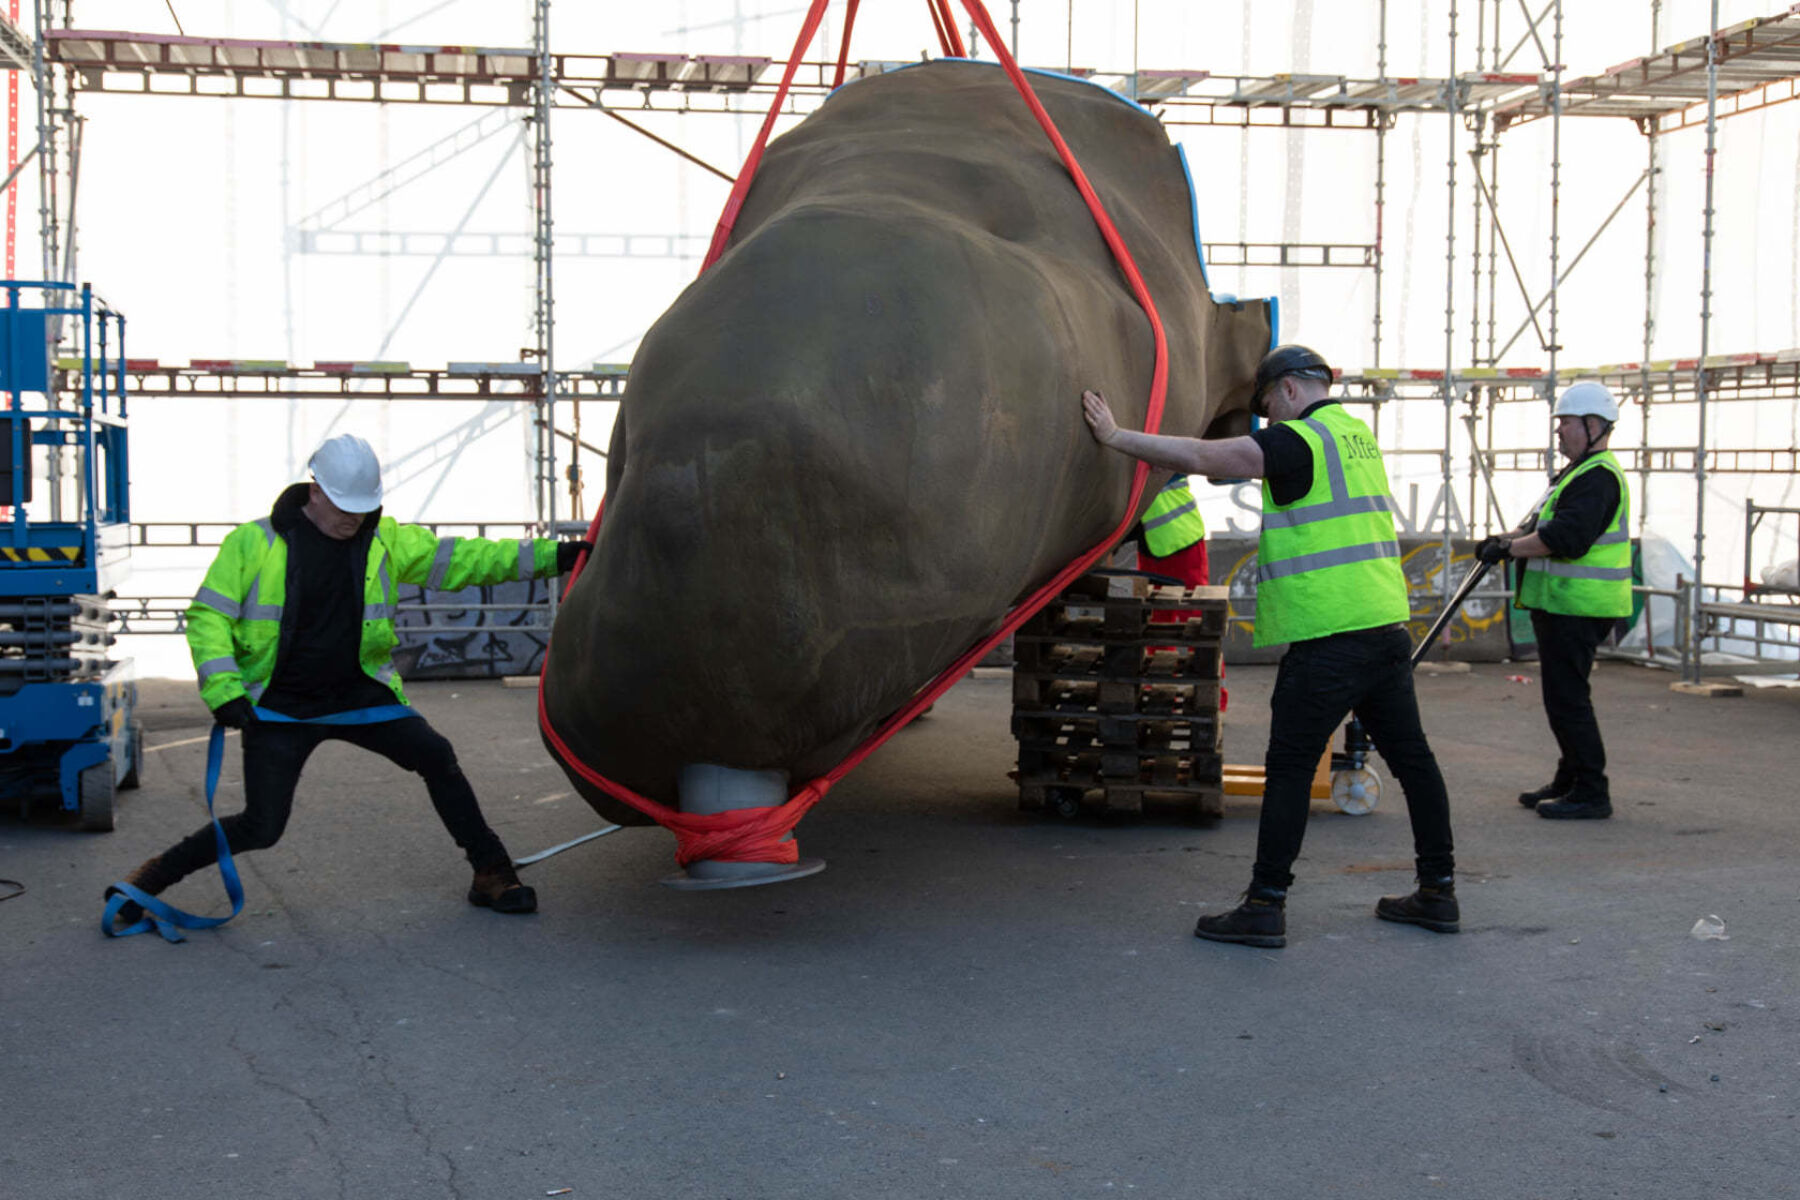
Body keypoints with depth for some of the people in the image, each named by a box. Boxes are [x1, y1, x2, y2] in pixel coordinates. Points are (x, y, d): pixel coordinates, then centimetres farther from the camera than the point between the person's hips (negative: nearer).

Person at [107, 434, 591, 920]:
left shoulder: (385, 539, 1)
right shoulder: (256, 542, -8)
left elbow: (455, 559, 2)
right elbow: (207, 616, -7)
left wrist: (546, 556, -7)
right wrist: (224, 691, -19)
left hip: (357, 694, 3)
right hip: (279, 706, -3)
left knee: (436, 756, -14)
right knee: (261, 828, -8)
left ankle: (491, 872, -1)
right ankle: (153, 875, 14)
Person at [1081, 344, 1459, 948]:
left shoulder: (1300, 440, -9)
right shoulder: (1357, 434, 18)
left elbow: (1200, 457, -14)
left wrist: (1117, 436, -7)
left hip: (1329, 634, -9)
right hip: (1387, 624, 9)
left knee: (1289, 768, -3)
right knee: (1410, 757, 13)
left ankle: (1265, 906, 0)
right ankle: (1438, 892, 21)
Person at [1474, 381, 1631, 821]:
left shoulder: (1598, 477, -16)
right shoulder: (1581, 472, 20)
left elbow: (1565, 538, -26)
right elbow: (1543, 524, 23)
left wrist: (1510, 548, -16)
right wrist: (1507, 538, 4)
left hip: (1577, 607, -11)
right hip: (1563, 604, 11)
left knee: (1567, 697, -9)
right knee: (1563, 694, 17)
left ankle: (1591, 793, -3)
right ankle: (1569, 781, 27)